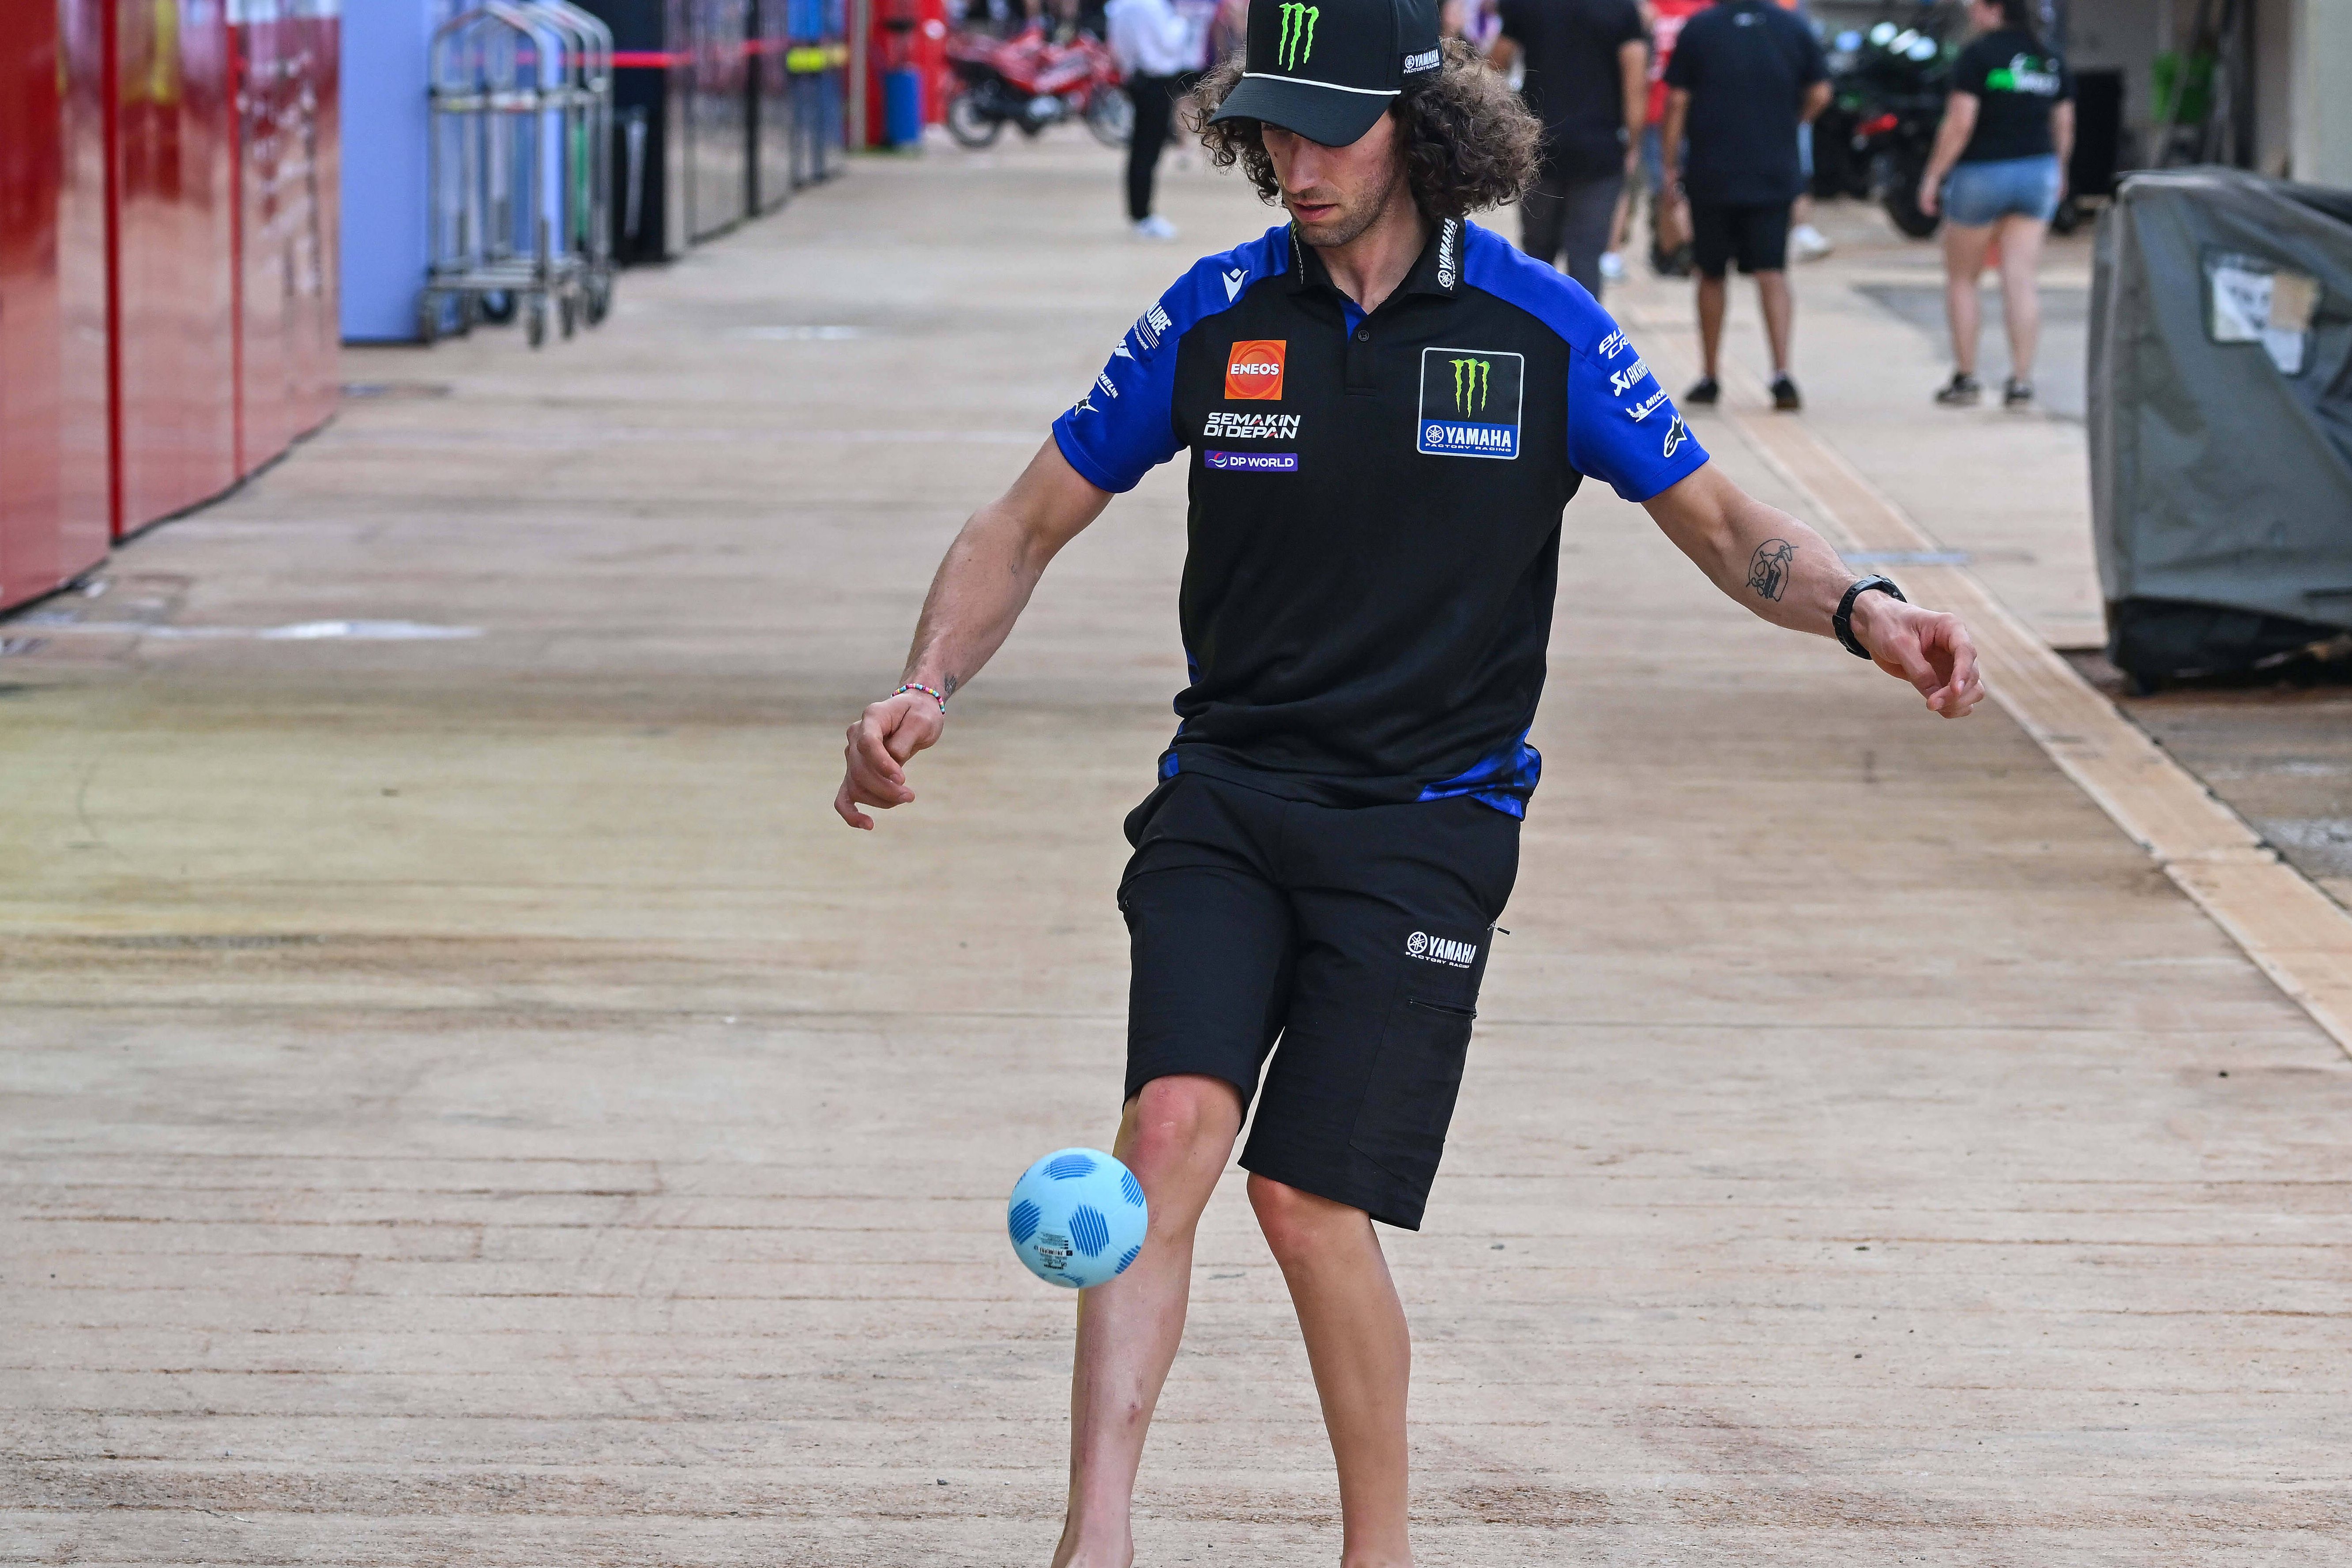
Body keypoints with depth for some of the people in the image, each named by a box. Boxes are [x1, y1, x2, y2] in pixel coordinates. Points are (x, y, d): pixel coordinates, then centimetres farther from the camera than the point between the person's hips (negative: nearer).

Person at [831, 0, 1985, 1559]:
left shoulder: (1542, 326, -2)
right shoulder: (1215, 316, 2)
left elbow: (1724, 521, 6)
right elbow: (1029, 525, 9)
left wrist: (1862, 608, -15)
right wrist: (928, 691, -8)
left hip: (1425, 826, -1)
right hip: (1226, 798, 2)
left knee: (1313, 1198, -8)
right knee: (1174, 1120, -21)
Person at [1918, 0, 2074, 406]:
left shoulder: (1977, 55, -12)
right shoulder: (2051, 59, 6)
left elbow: (1959, 123, -16)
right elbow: (2064, 125, 11)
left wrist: (1933, 175, -9)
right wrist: (2058, 171, 26)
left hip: (1982, 174, -5)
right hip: (2037, 174, 5)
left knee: (1961, 279, 10)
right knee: (2021, 281, 3)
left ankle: (1965, 377, 11)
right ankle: (2021, 379, -3)